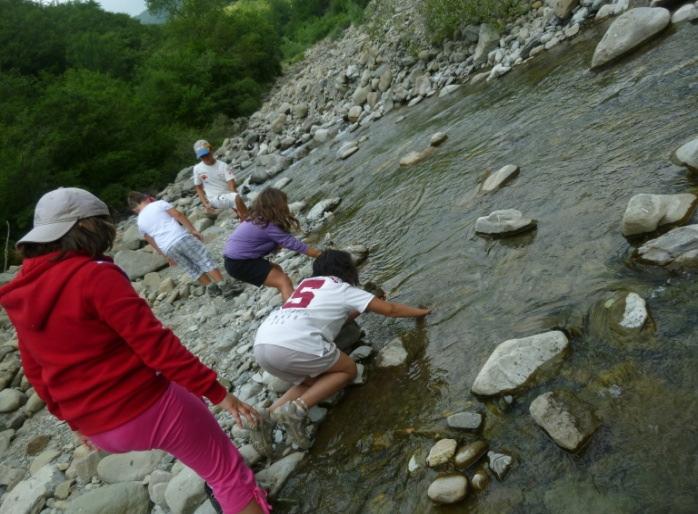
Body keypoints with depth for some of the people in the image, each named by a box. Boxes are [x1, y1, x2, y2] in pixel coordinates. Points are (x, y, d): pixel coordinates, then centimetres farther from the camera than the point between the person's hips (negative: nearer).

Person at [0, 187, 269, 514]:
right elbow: (154, 342, -22)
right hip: (148, 409, -8)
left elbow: (35, 373, 14)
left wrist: (75, 419, 26)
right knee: (229, 473, 8)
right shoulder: (94, 275, -19)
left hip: (100, 430, 9)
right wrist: (215, 391, -16)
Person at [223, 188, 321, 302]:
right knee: (284, 281, -14)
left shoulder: (257, 220, 8)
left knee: (277, 270, 20)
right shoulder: (268, 226, -19)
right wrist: (320, 254, -8)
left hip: (235, 258, 10)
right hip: (239, 263, -10)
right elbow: (292, 243, -15)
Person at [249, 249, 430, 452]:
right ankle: (296, 409, -3)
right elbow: (390, 309, 20)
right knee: (348, 370, 15)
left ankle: (268, 417, 8)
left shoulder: (306, 283, 30)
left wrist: (355, 310, 48)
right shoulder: (344, 289, 14)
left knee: (312, 382, 27)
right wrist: (420, 311, 34)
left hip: (261, 342, 7)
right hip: (294, 344, -7)